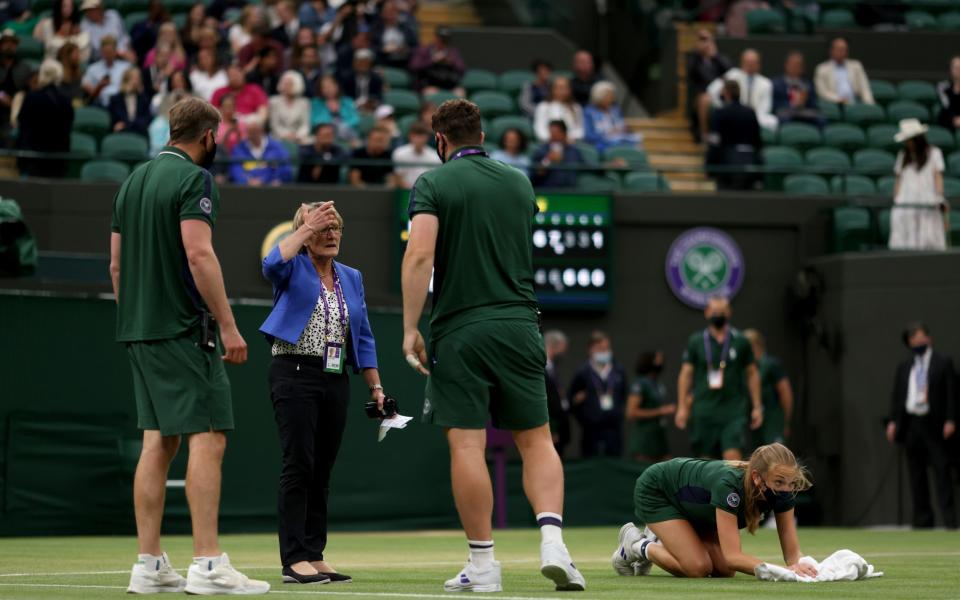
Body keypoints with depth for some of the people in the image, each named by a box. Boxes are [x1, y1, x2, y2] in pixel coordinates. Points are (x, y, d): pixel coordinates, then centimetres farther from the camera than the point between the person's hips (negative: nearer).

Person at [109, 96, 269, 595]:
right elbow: (198, 255, -18)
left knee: (158, 441, 9)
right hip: (183, 329, -8)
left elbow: (116, 263, 18)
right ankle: (208, 565, -15)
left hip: (139, 331, 8)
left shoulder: (133, 181, 16)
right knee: (207, 438, -9)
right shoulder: (193, 179, -8)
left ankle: (149, 566, 6)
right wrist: (228, 325, -16)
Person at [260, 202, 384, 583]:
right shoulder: (294, 269, 1)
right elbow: (273, 264, -25)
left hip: (336, 380, 6)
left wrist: (375, 386, 12)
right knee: (299, 466, -11)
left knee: (322, 472, 6)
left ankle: (315, 556, 9)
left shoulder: (351, 278, 16)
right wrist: (307, 226, -20)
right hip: (295, 375, -6)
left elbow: (363, 338, 18)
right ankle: (294, 561, -14)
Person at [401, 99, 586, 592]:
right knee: (536, 440, 8)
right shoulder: (519, 183, 12)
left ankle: (482, 563, -1)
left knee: (467, 446, -2)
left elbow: (420, 256, -14)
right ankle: (552, 540, -11)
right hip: (518, 325, 3)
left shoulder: (432, 184, -2)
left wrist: (410, 328, -12)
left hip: (458, 330, -3)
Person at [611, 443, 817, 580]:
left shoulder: (782, 489, -26)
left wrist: (797, 566, -46)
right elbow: (733, 556, -46)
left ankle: (660, 539, 19)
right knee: (697, 568, -21)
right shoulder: (729, 485, -44)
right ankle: (636, 545, 7)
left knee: (724, 571, -5)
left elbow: (792, 553, -22)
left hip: (696, 508, 7)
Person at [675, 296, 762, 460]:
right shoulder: (695, 341, 6)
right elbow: (686, 374, 7)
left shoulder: (741, 341, 5)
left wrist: (757, 407, 6)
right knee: (706, 458, 5)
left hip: (733, 411, -1)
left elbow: (752, 374, 10)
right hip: (703, 412, 1)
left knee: (733, 456, -15)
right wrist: (682, 407, 2)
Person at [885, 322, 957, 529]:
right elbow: (896, 395, 14)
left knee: (941, 469, -9)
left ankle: (949, 518, -10)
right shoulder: (904, 367, 15)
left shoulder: (943, 363, 3)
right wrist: (893, 421, 3)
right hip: (910, 424, 5)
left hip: (933, 424, -5)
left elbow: (951, 393, -2)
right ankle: (922, 519, 10)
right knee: (916, 473, 6)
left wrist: (950, 421, -11)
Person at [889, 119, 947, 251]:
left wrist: (940, 198, -13)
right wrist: (895, 202, 7)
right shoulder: (903, 156, 16)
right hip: (905, 206, 3)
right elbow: (899, 180, 15)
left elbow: (937, 176, -1)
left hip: (927, 205, -3)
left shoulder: (934, 153, 6)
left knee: (929, 245, -7)